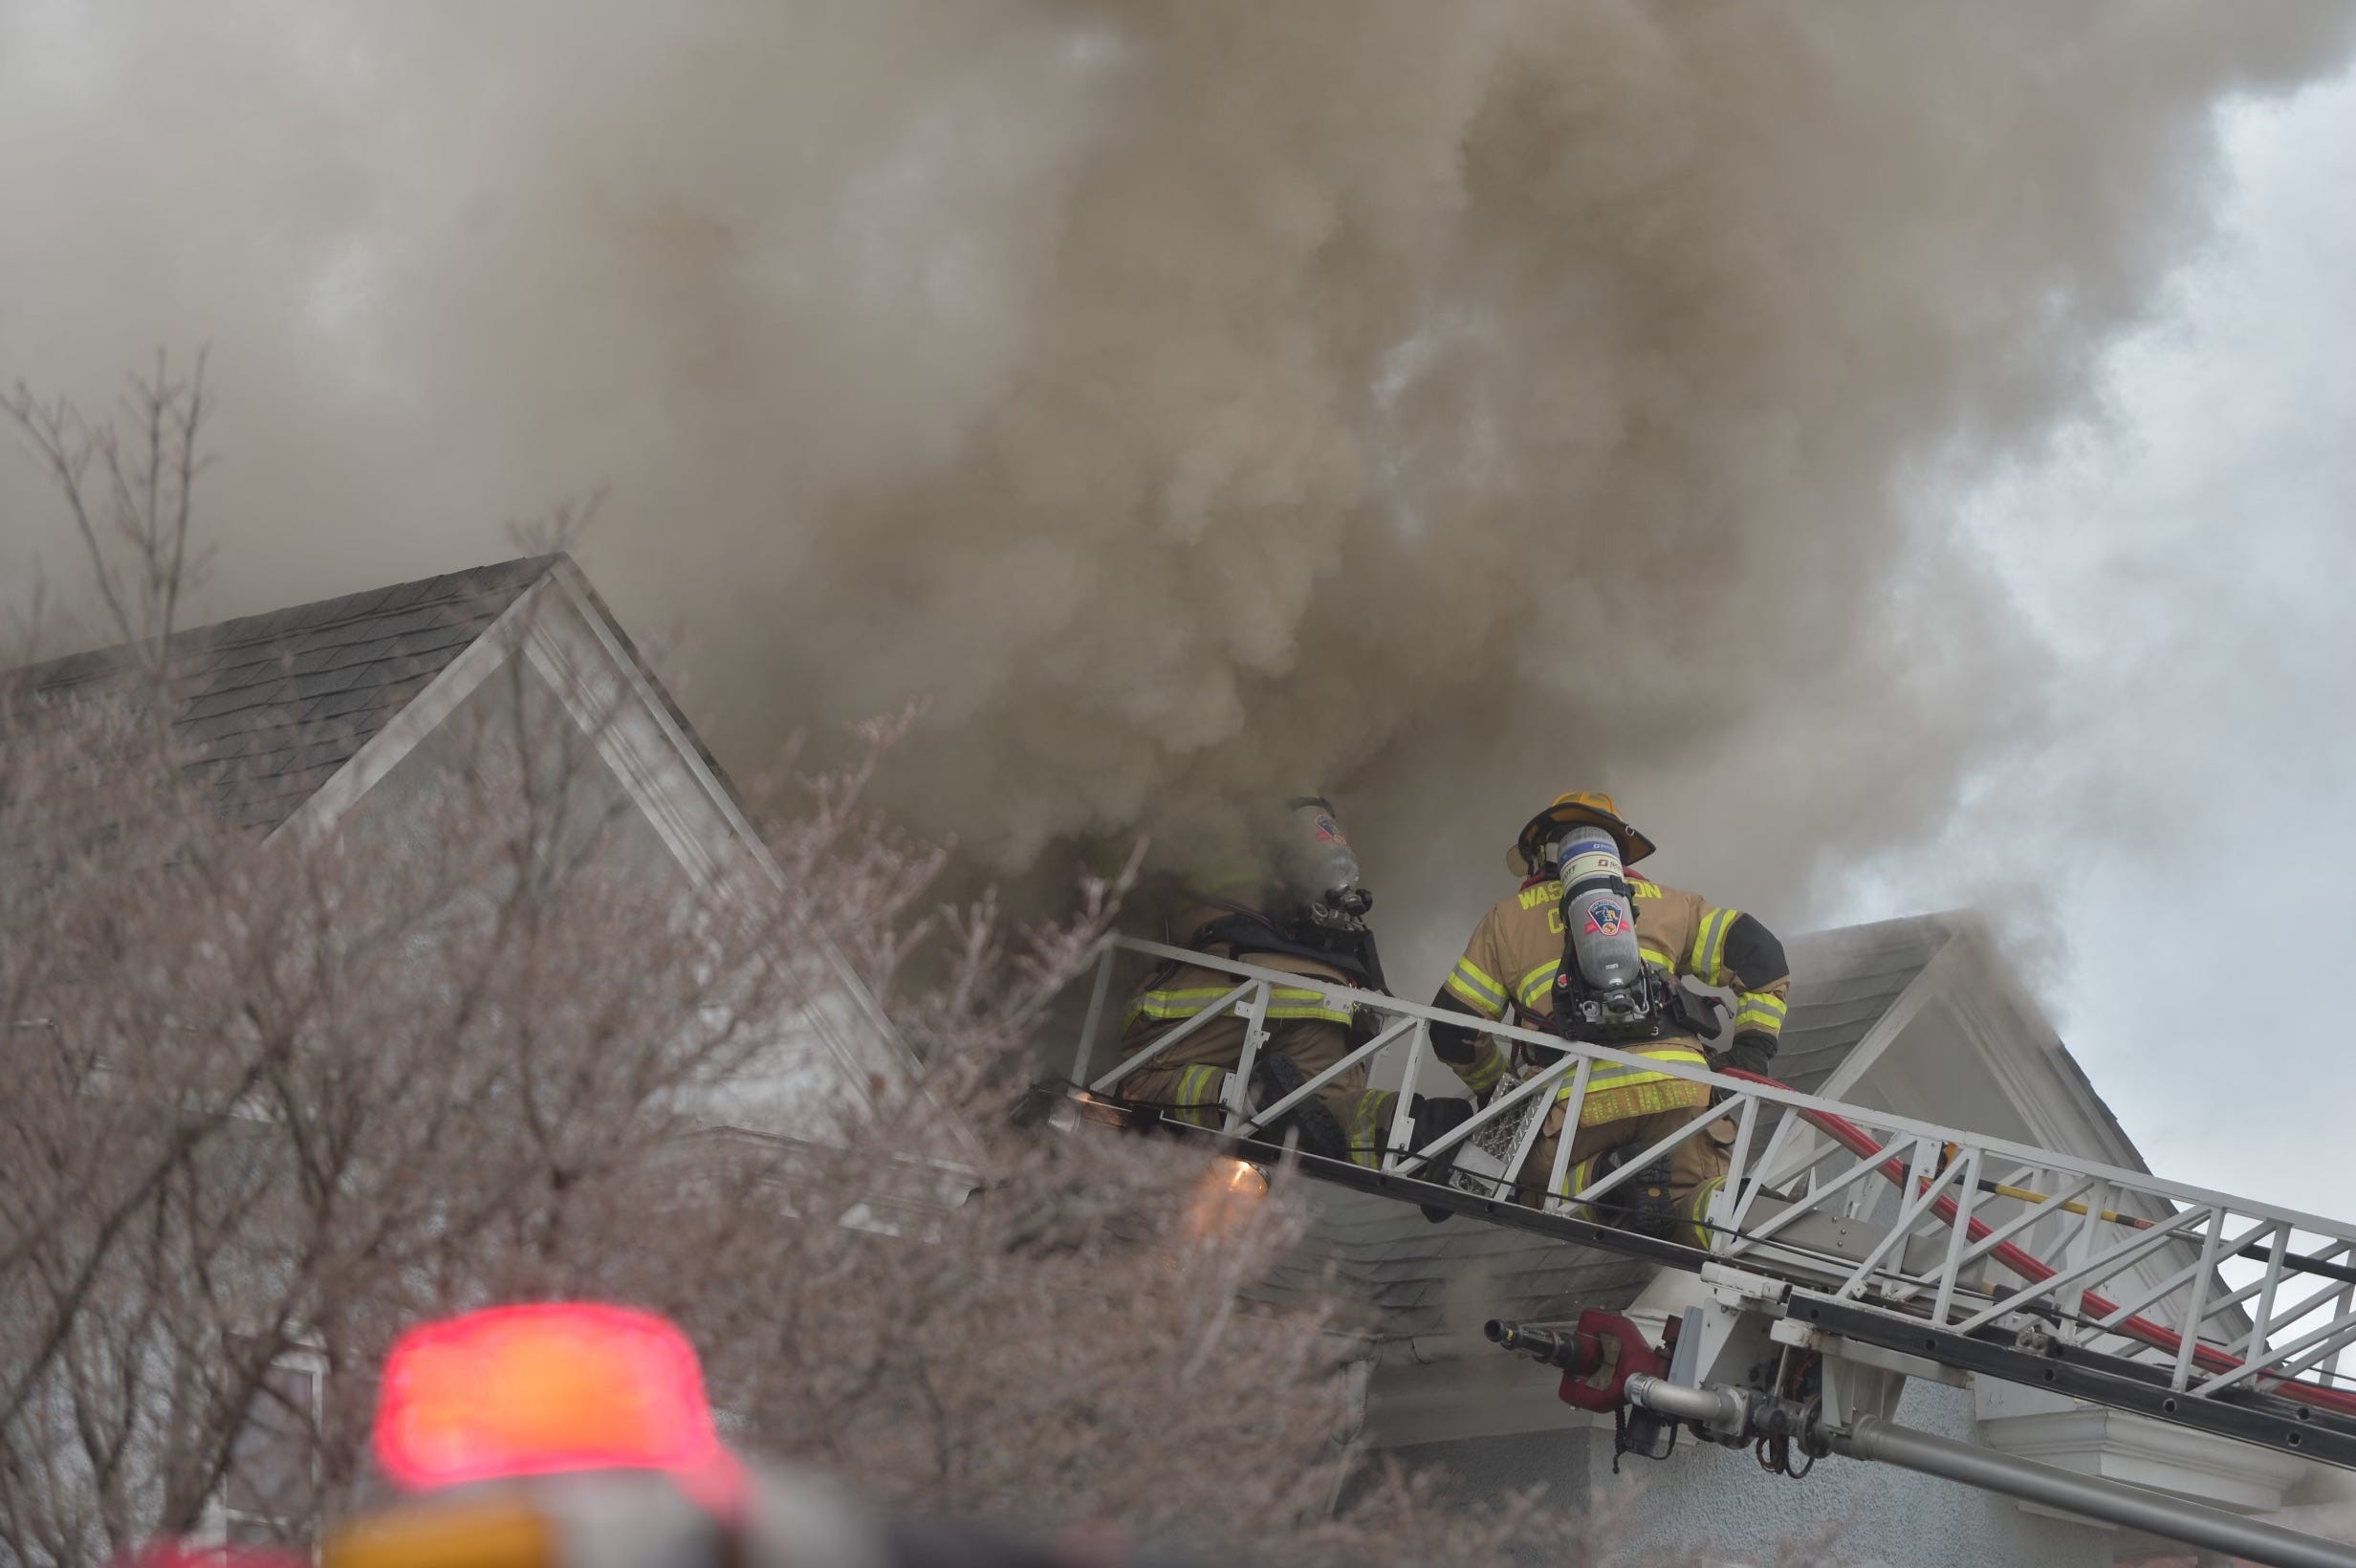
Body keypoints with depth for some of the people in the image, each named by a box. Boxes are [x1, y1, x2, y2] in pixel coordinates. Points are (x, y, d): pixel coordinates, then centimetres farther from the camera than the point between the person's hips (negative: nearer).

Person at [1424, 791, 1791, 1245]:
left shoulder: (1509, 916, 22)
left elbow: (1453, 1027, 21)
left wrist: (1495, 1084, 39)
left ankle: (1600, 1179, -11)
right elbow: (1760, 954, 13)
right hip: (1675, 1087, 1)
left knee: (1530, 1196, 22)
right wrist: (1752, 1046, 19)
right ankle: (1708, 1209, -24)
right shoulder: (1667, 901, 25)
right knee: (1700, 1196, 13)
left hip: (1574, 1102, -1)